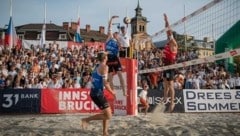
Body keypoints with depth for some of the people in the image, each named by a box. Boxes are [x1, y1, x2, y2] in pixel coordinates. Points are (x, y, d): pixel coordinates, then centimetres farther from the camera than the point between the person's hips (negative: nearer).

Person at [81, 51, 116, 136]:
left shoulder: (97, 67, 14)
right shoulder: (104, 67, -11)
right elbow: (105, 83, -18)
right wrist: (112, 92, -3)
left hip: (93, 92, 9)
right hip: (98, 93, -9)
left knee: (107, 113, 20)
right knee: (108, 116, -5)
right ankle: (87, 119, -3)